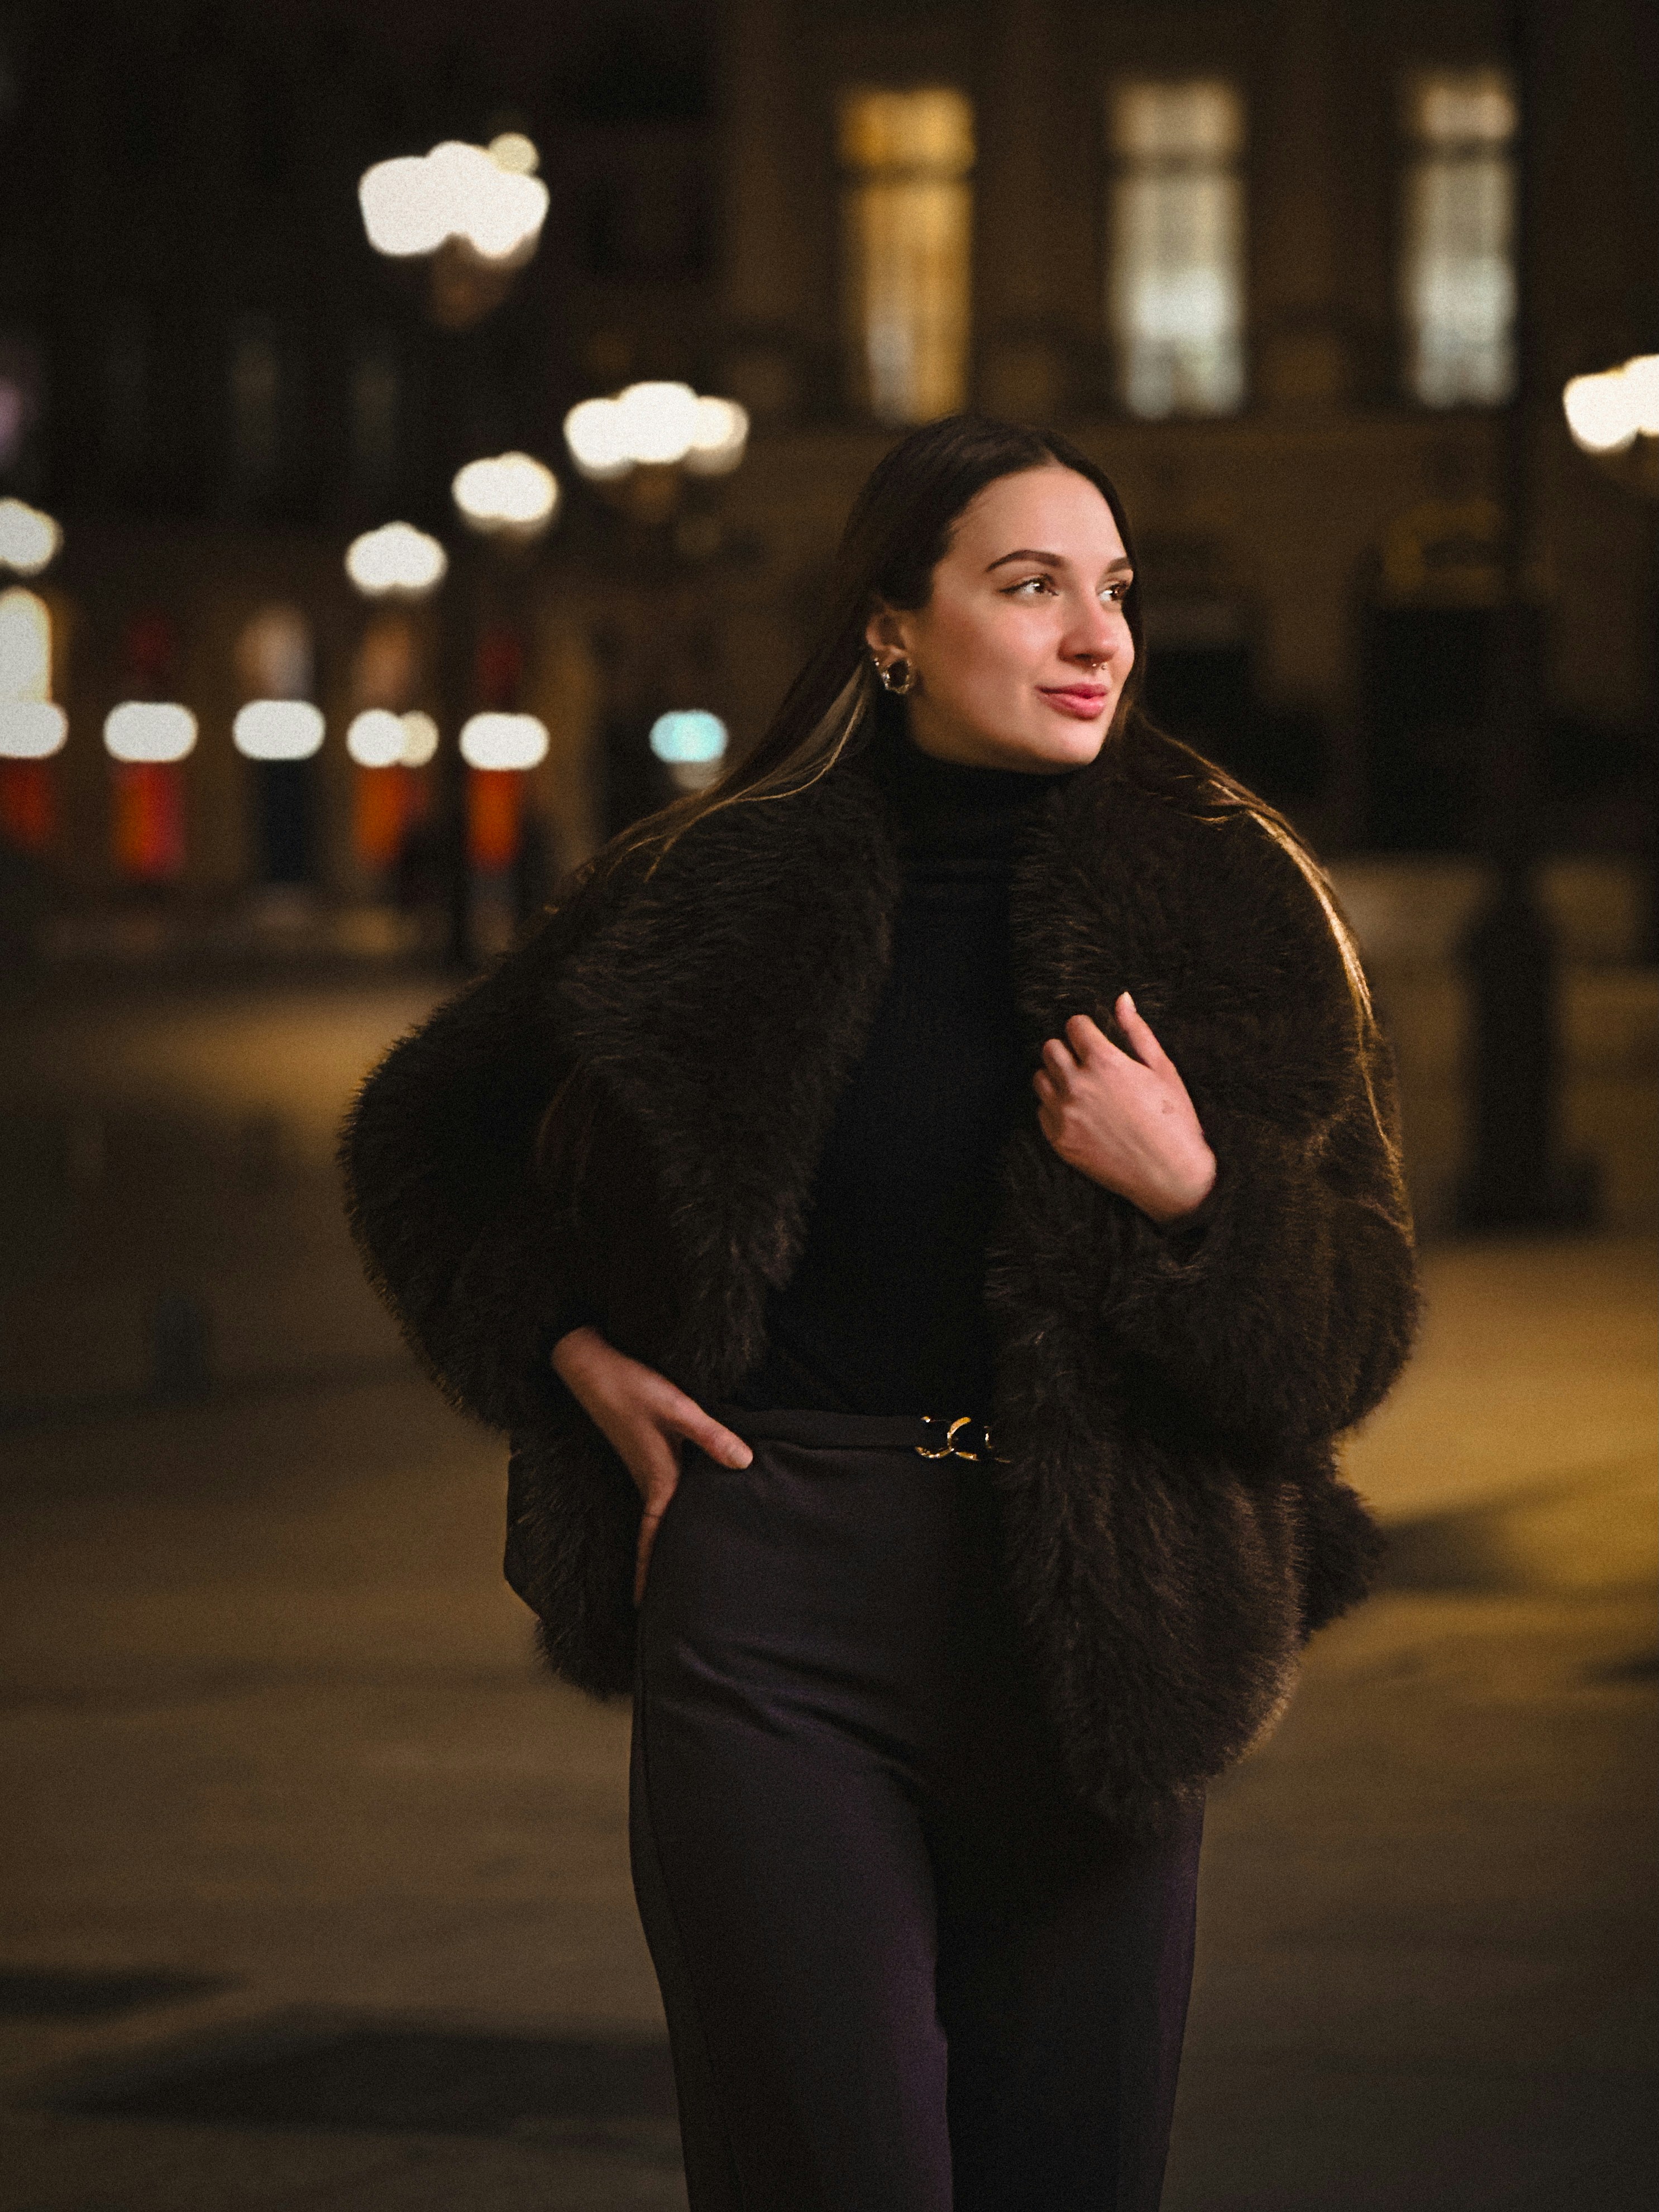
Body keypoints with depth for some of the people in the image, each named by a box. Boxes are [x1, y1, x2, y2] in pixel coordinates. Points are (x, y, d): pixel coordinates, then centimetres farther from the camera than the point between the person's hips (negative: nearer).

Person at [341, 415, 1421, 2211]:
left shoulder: (1224, 902, 2)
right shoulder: (720, 897, 2)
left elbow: (1346, 1350, 2)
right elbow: (425, 1148, 18)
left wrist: (1192, 1197, -16)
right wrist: (568, 1354, 3)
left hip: (1085, 1644, 1)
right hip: (773, 1618, -1)